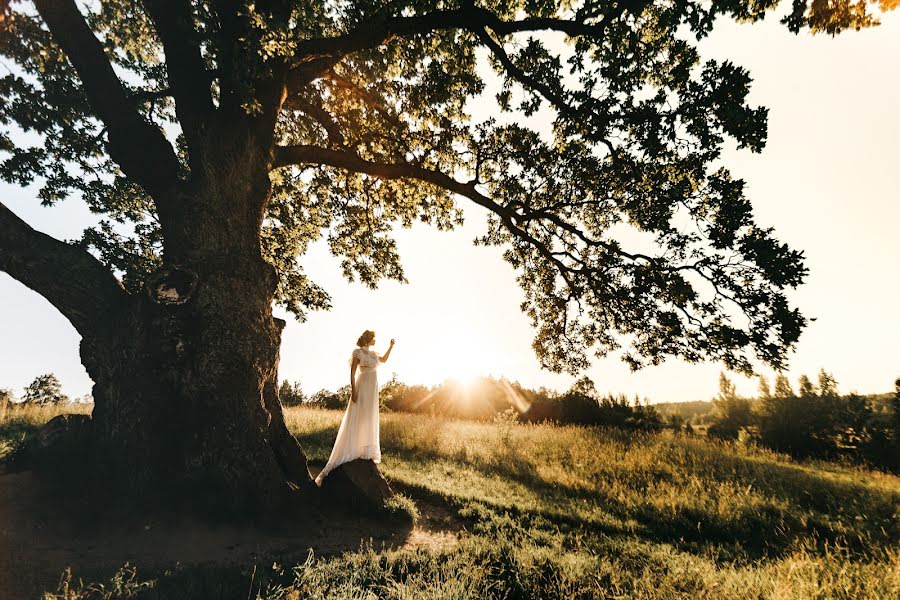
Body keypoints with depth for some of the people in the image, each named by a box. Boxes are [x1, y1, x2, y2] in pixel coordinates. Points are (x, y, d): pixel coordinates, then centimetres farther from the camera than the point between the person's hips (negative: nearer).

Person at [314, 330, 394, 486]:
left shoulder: (373, 353, 14)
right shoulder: (358, 352, -9)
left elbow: (384, 360, 33)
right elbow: (352, 373, -13)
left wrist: (391, 347, 26)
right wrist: (353, 391, -21)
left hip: (373, 389, 8)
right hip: (362, 387, -8)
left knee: (370, 422, 11)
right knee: (353, 424, -13)